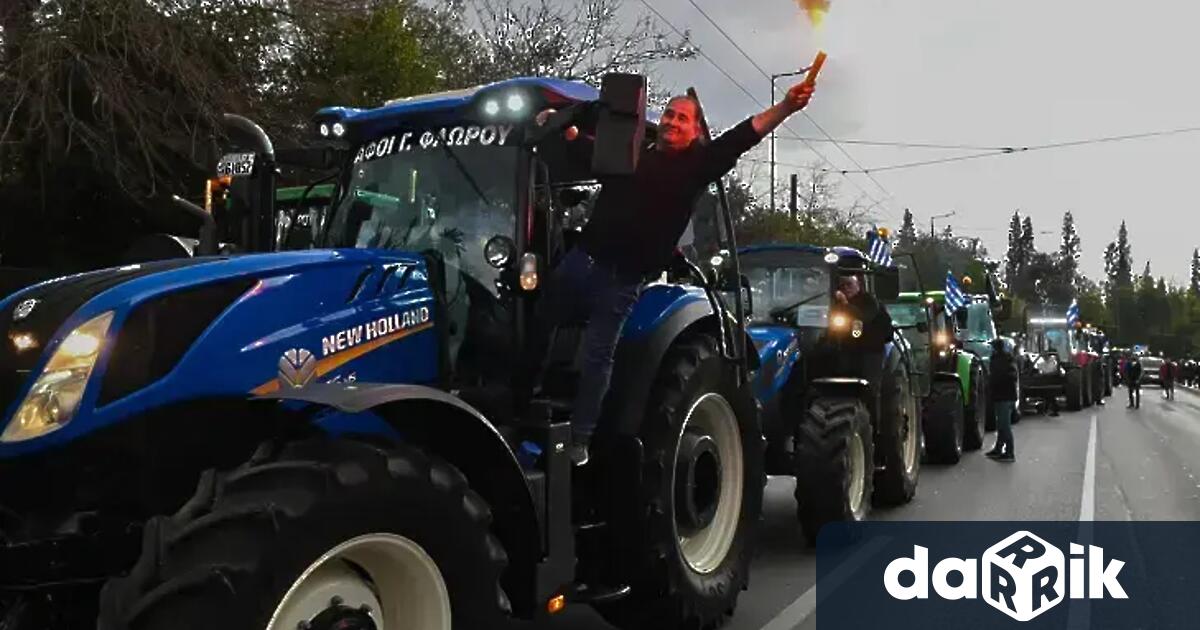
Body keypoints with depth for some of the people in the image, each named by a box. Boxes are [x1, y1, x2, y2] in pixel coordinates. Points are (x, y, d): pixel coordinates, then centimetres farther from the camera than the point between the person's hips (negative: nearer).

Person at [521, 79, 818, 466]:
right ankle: (518, 399, 34)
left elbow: (746, 135, -10)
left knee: (597, 356, 0)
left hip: (623, 277, -5)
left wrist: (786, 107, -20)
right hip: (581, 258, 5)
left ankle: (580, 440, 11)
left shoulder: (698, 164, 1)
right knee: (539, 326, 15)